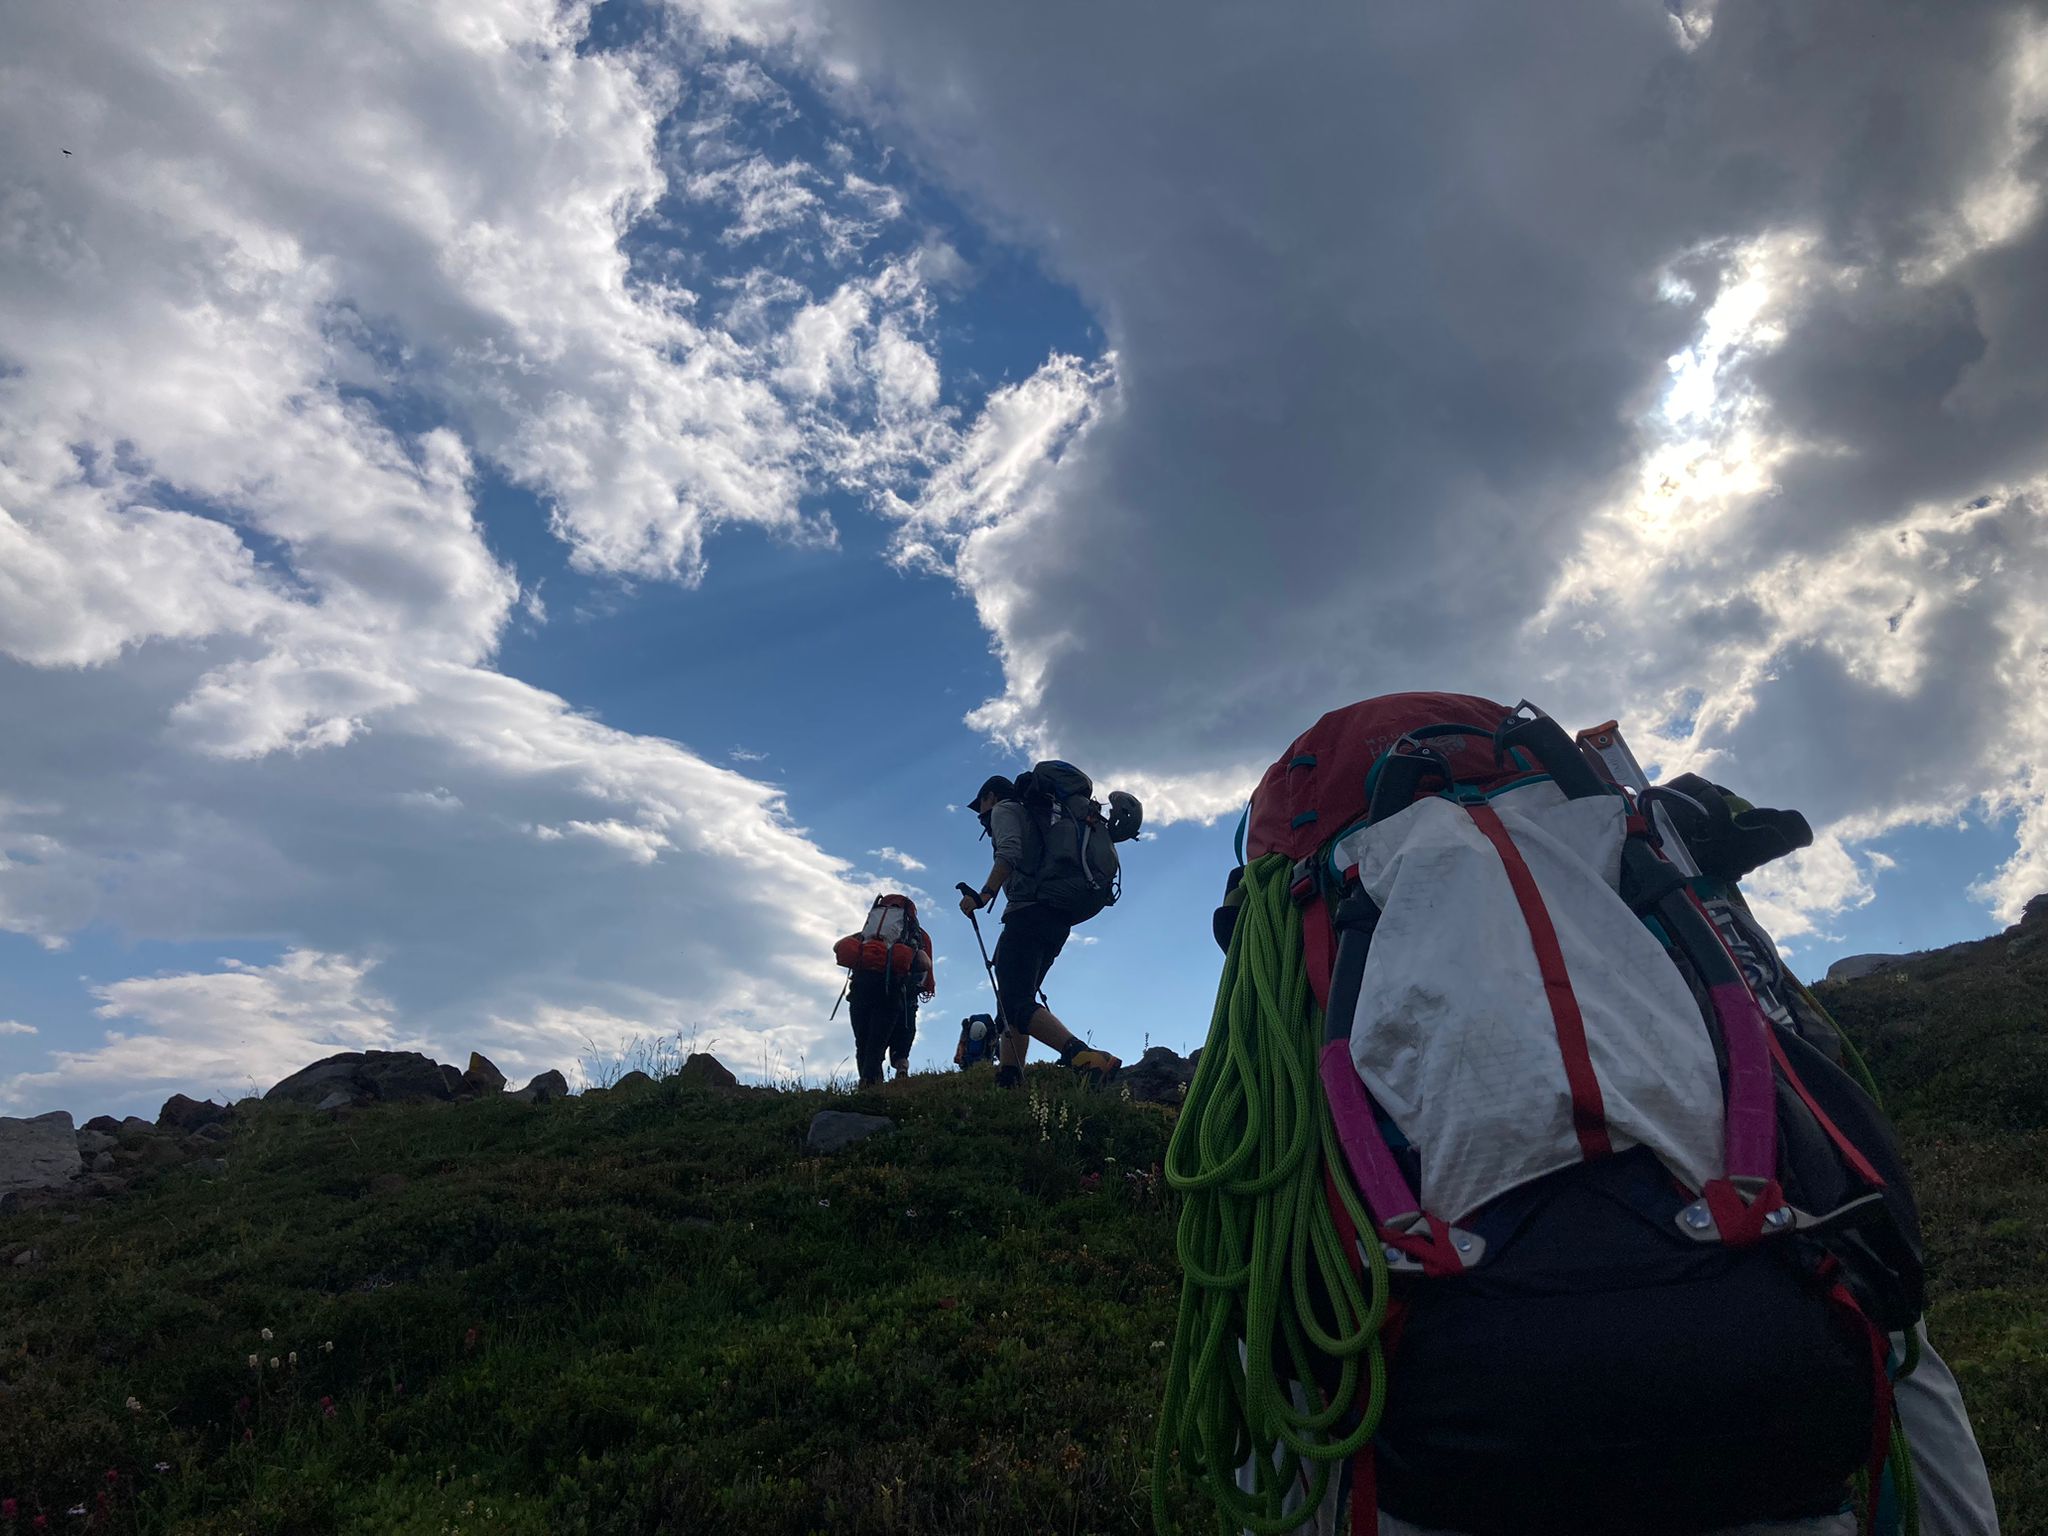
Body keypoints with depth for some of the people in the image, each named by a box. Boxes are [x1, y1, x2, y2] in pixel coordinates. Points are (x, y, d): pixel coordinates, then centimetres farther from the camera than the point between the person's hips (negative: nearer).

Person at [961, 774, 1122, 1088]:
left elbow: (1009, 853, -12)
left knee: (1016, 1004, -21)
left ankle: (1086, 1058, -39)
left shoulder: (1004, 809, 8)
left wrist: (985, 894, -21)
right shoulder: (1034, 815, 34)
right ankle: (1008, 1082, 0)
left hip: (1028, 912, -10)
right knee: (1012, 1005, 11)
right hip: (1057, 921, 10)